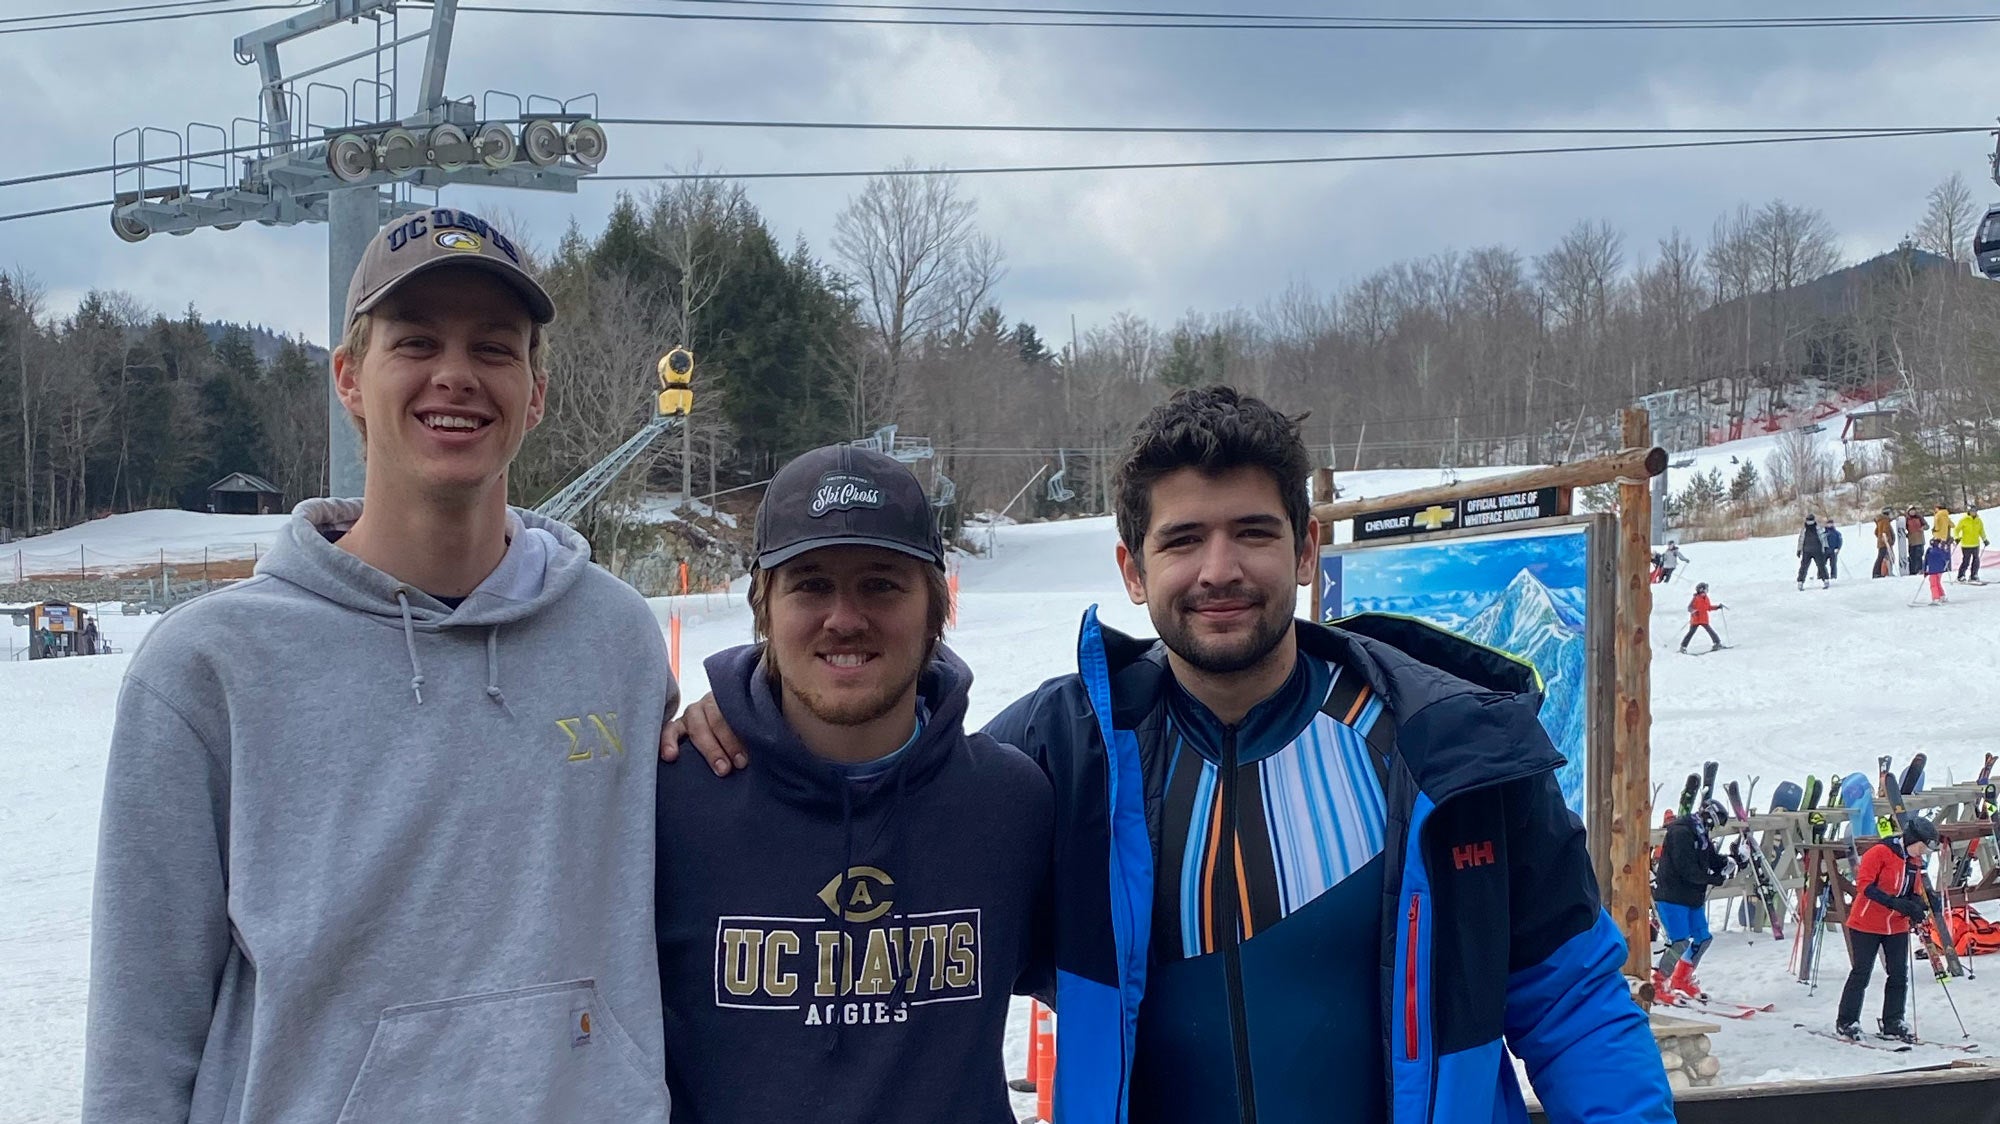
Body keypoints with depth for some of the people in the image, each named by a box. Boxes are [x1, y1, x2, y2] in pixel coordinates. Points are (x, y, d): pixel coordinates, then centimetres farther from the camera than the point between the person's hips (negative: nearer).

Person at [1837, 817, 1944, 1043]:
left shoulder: (1915, 861, 8)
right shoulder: (1880, 852, -16)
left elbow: (1915, 892, 15)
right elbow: (1864, 883, -21)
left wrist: (1919, 904, -8)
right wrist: (1894, 902, -29)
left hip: (1897, 925, 7)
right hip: (1866, 924, -7)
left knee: (1899, 975, 4)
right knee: (1862, 973, -2)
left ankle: (1893, 1023, 14)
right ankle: (1846, 1022, 8)